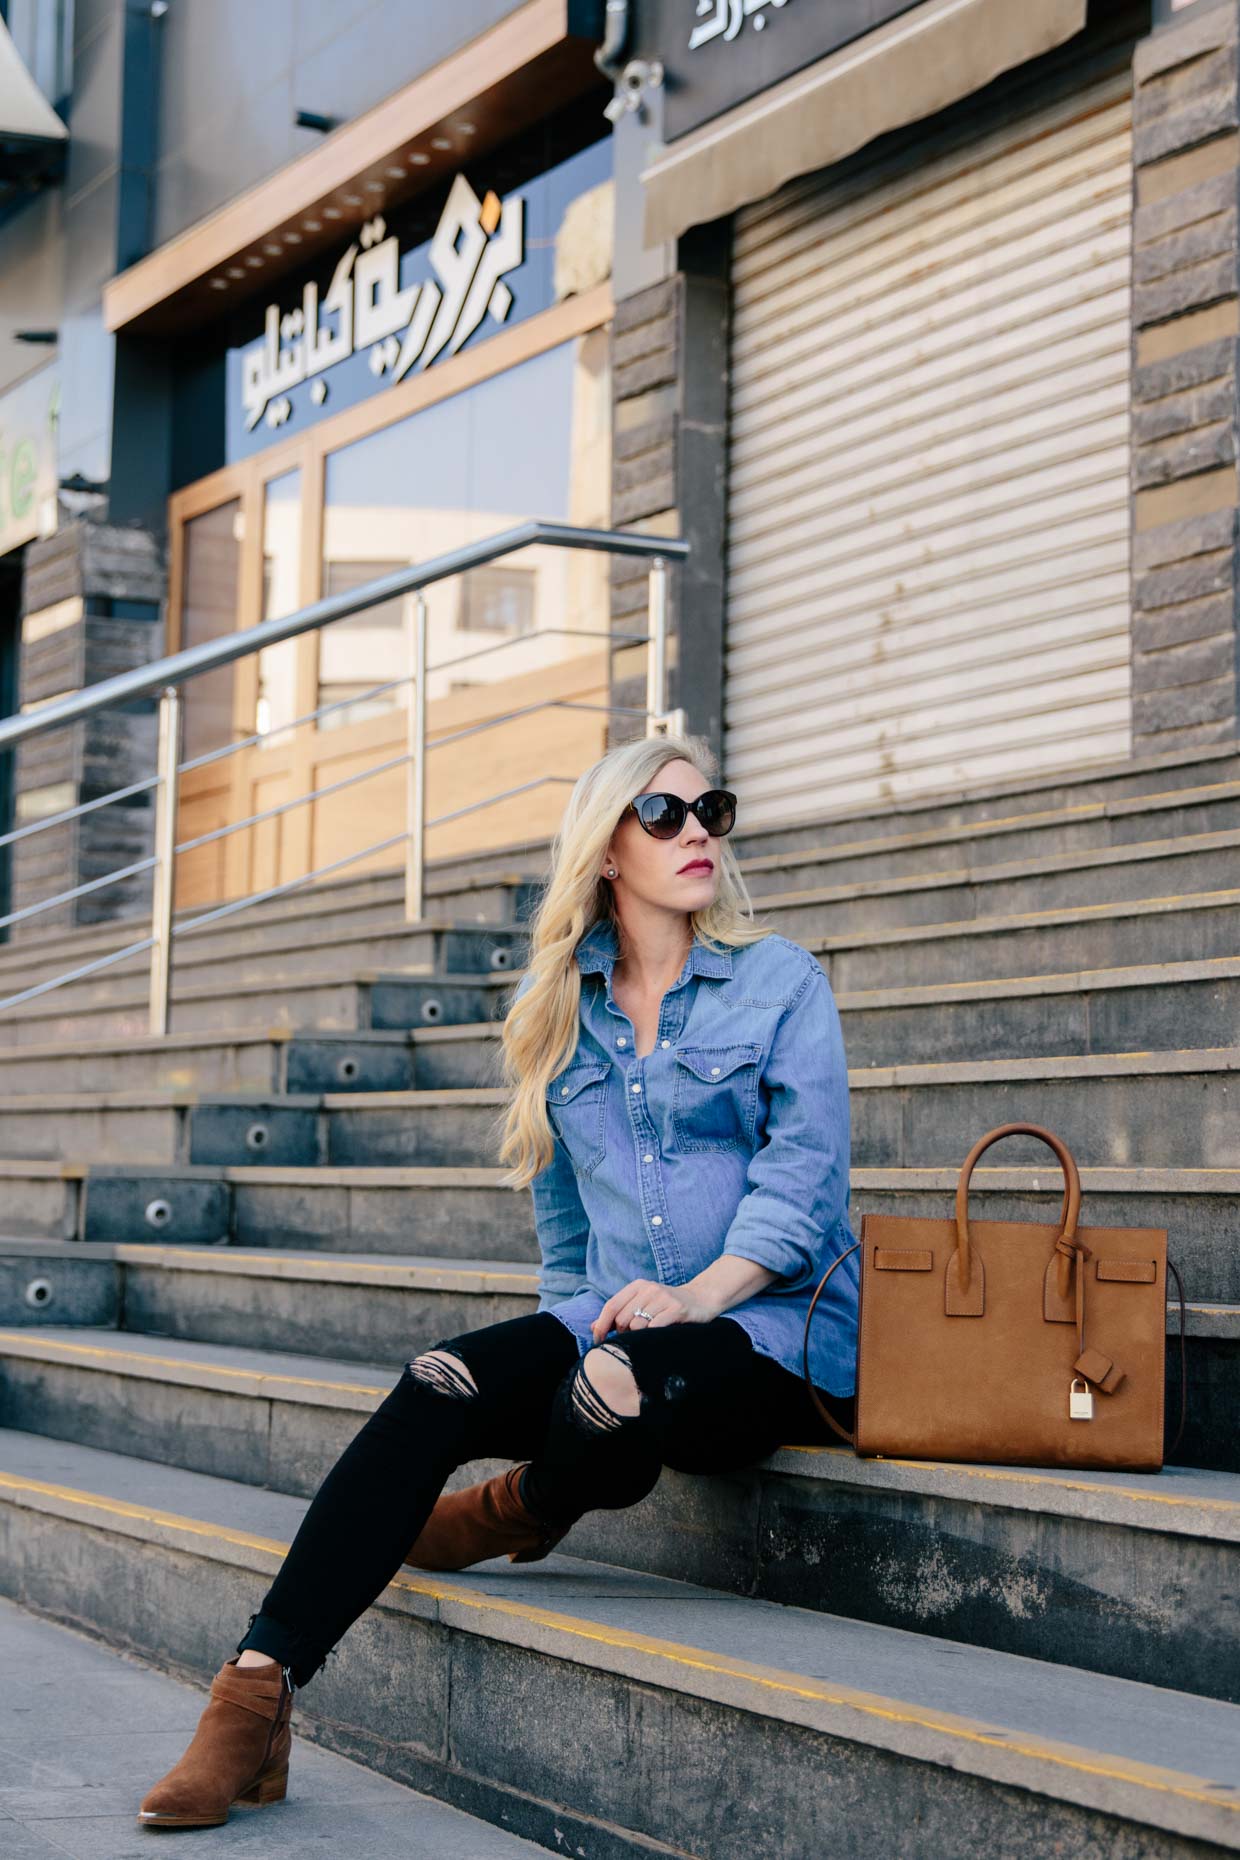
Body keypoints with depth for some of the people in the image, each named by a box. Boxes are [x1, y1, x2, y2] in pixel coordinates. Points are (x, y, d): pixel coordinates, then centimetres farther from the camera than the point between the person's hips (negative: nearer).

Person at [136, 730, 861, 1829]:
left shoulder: (782, 981, 3)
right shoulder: (560, 1006, 15)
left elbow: (804, 1174, -7)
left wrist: (698, 1293, -20)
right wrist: (580, 1313, 10)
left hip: (772, 1326, -4)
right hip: (611, 1318, 4)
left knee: (618, 1389, -37)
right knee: (437, 1389, -24)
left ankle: (522, 1512, 1)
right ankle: (254, 1701, -30)